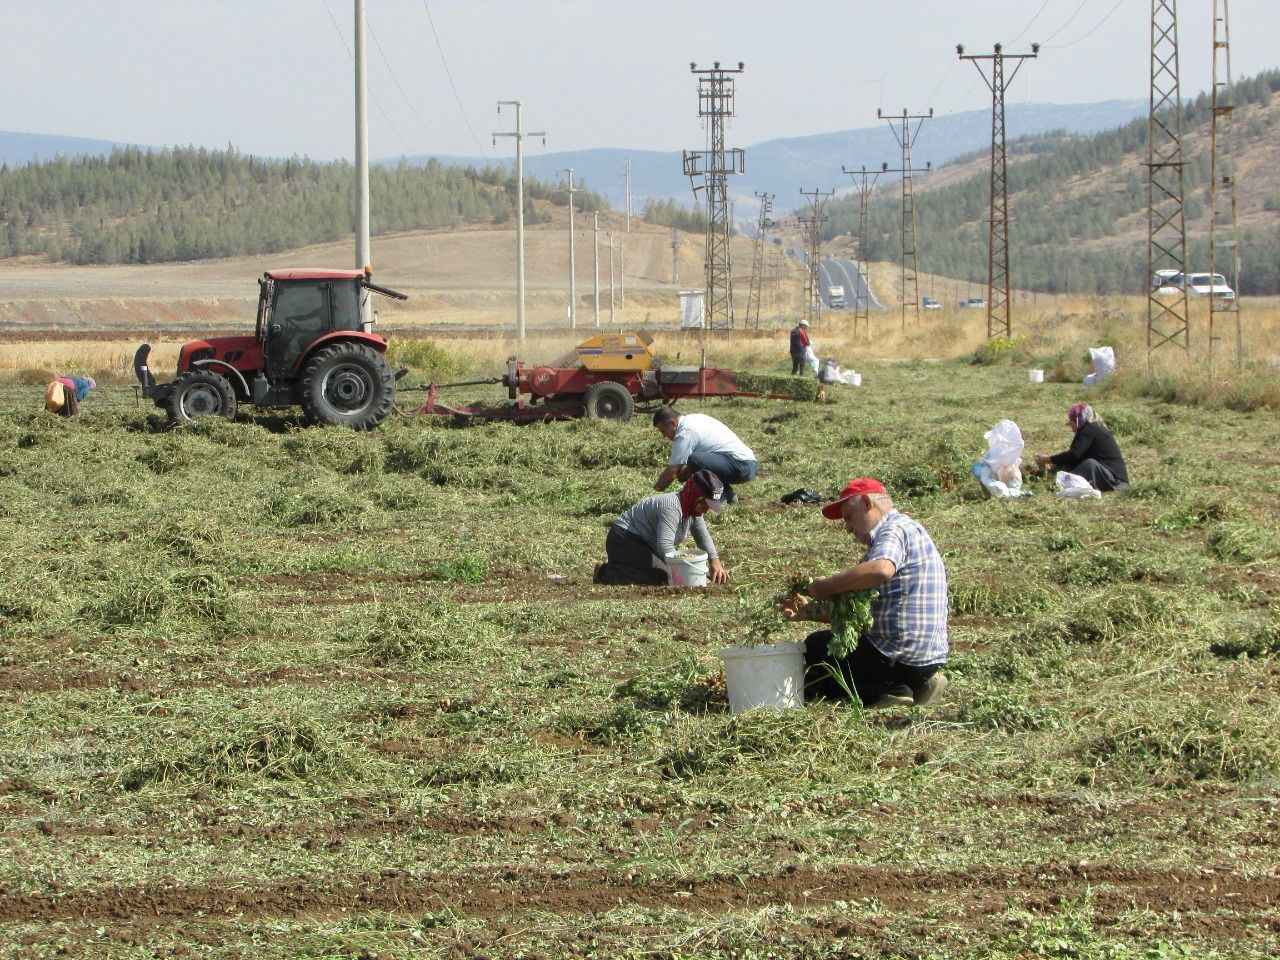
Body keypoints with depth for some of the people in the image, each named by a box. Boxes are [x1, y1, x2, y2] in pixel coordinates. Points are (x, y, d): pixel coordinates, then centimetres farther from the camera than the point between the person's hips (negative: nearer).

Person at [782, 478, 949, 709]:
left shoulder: (894, 530, -11)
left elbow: (881, 570, -36)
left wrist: (827, 586, -22)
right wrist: (808, 611, 11)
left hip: (899, 659, -10)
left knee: (816, 646, 6)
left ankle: (891, 691, -7)